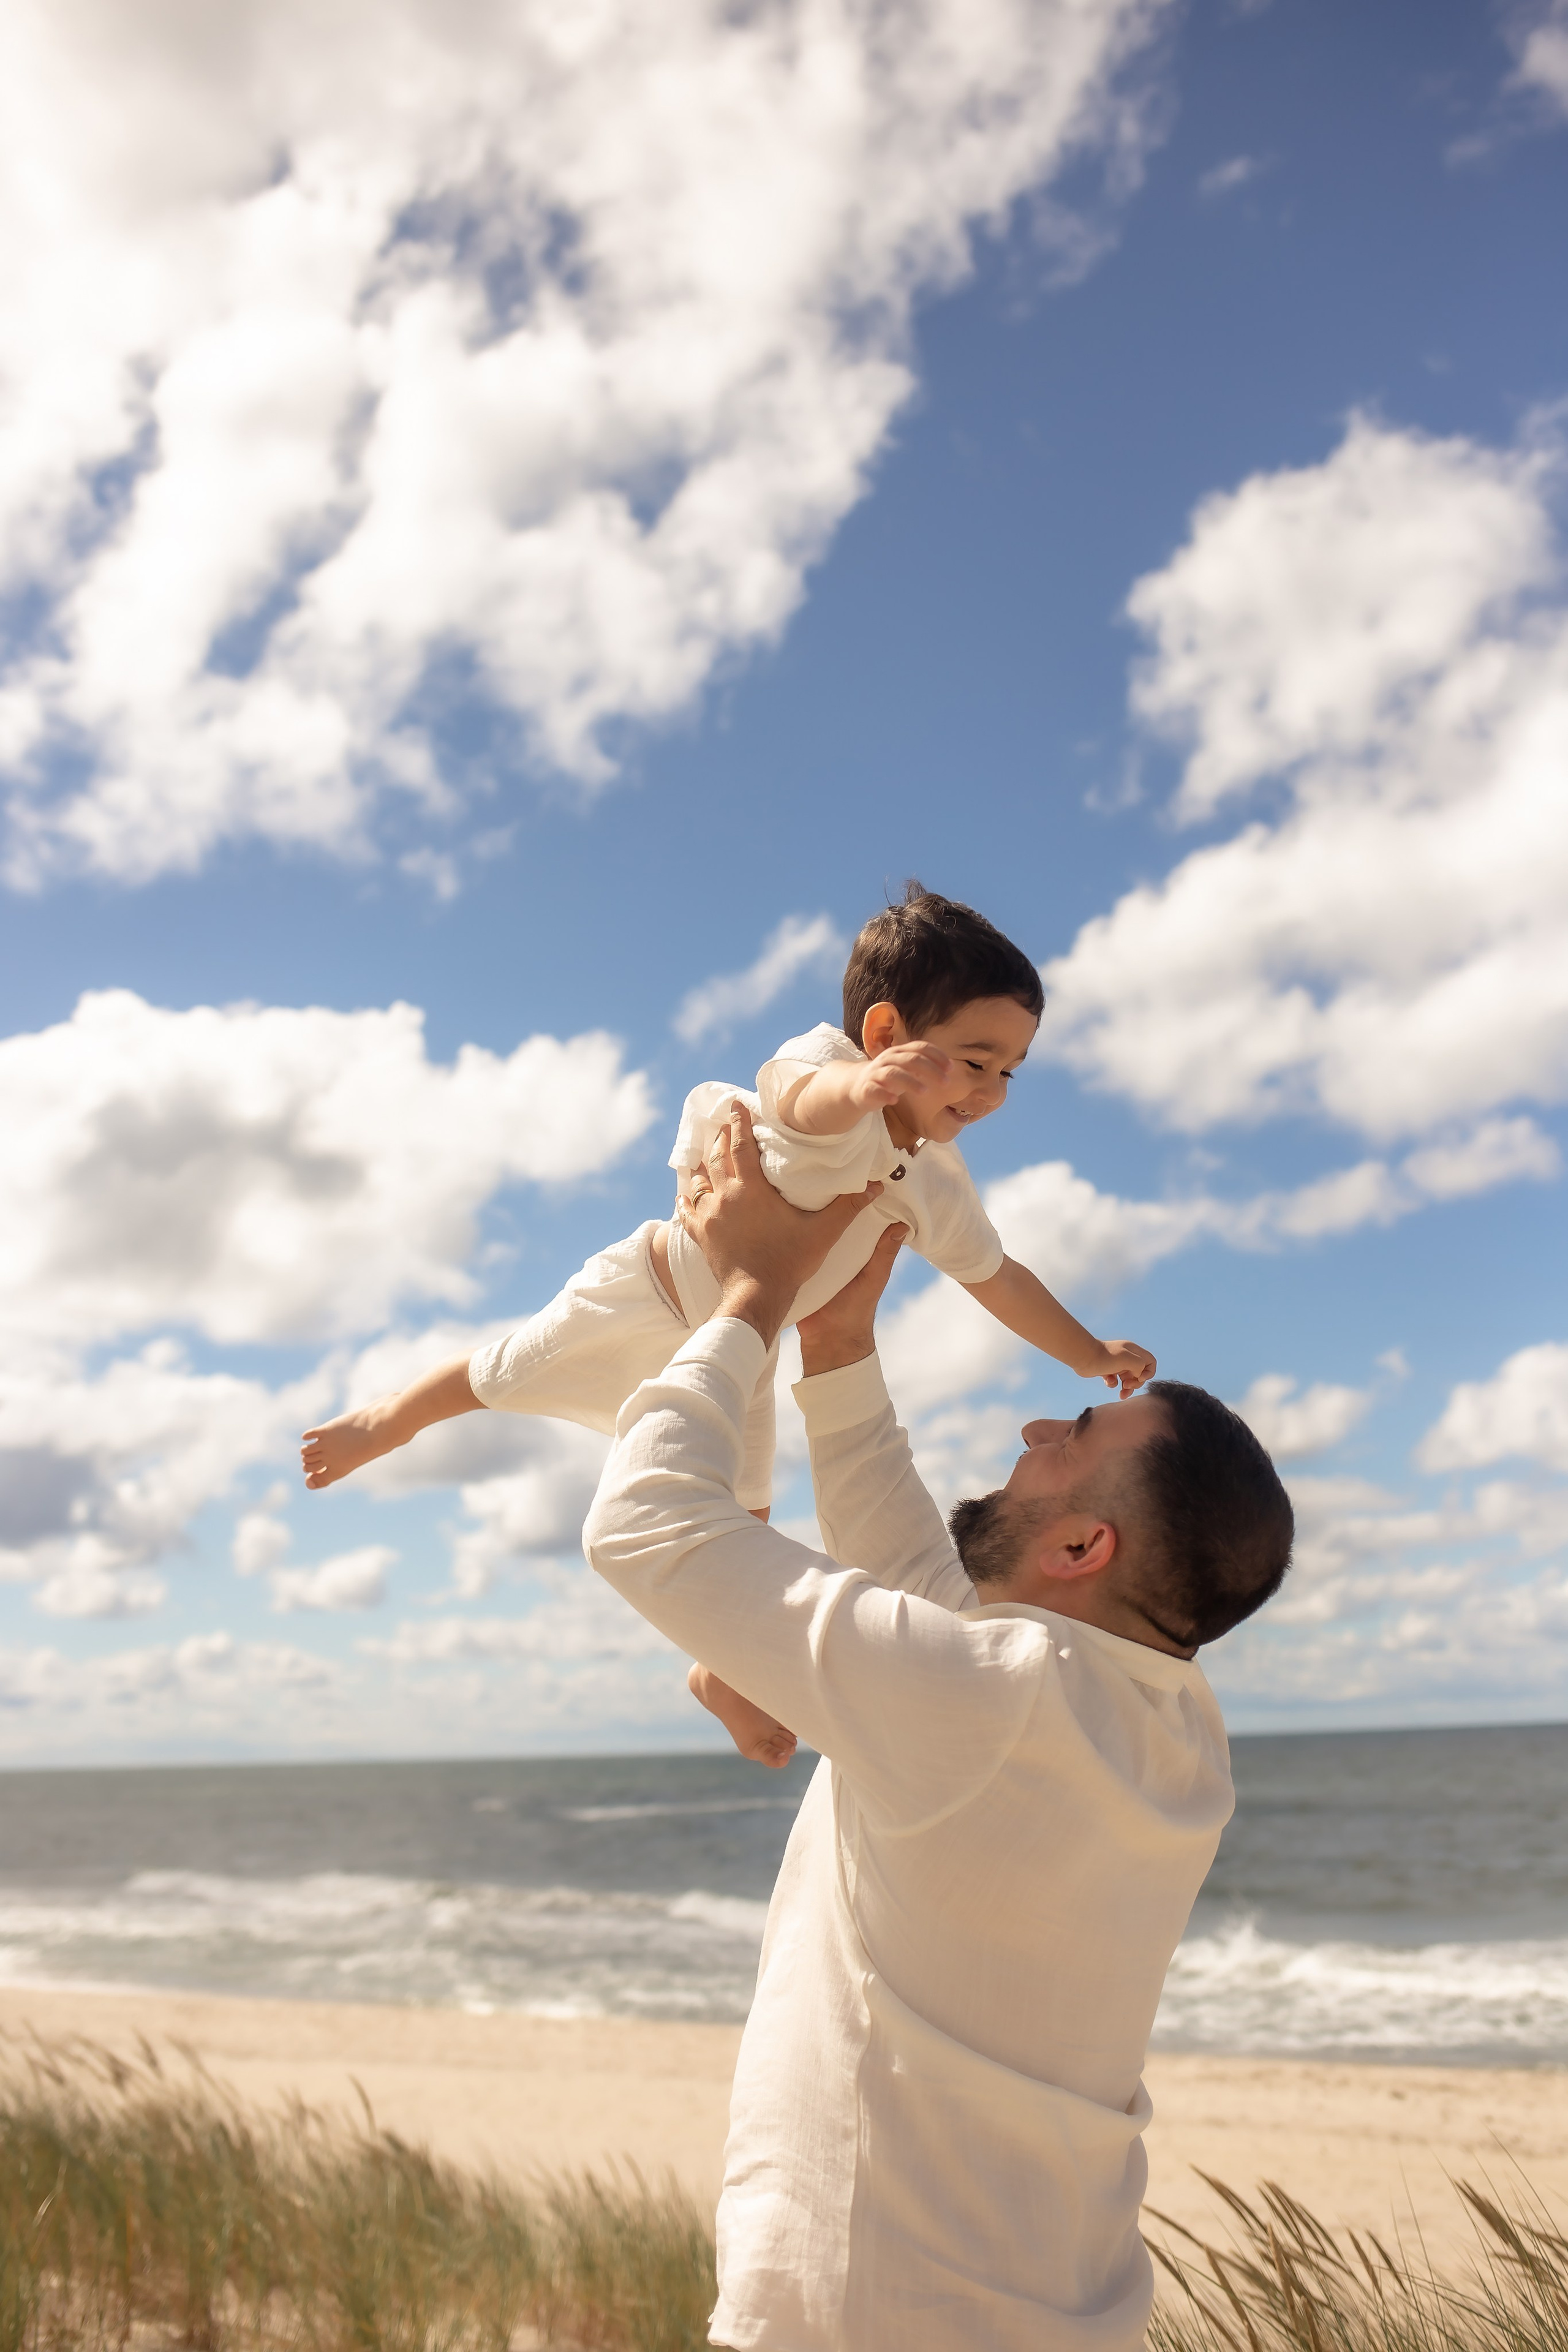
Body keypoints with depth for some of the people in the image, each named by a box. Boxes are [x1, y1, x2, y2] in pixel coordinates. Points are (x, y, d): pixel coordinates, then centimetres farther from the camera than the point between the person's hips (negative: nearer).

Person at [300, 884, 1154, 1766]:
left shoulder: (934, 1181, -13)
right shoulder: (826, 1062, -34)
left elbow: (997, 1275, 0)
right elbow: (804, 1097, -59)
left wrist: (1089, 1352, -2)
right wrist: (862, 1085, -81)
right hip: (649, 1294, -6)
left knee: (743, 1517, 11)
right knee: (501, 1380, 8)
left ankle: (723, 1671, 35)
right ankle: (385, 1421, 40)